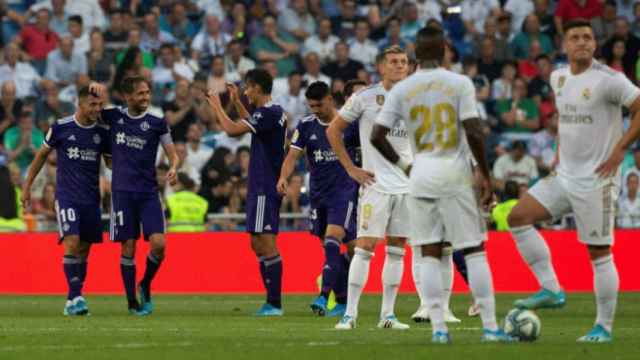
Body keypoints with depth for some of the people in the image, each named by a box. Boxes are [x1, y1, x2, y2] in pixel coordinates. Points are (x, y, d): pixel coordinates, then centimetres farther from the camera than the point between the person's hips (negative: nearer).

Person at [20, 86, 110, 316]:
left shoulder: (102, 133, 4)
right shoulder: (60, 128, -5)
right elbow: (42, 155, 8)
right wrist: (27, 186, 9)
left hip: (91, 198, 4)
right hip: (66, 196, -4)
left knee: (84, 249, 4)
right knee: (72, 242, -19)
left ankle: (73, 301, 12)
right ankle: (75, 297, -20)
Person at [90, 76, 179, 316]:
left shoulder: (157, 123, 2)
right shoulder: (114, 117, 5)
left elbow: (172, 153, 4)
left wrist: (173, 168, -18)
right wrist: (96, 90, 0)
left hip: (149, 192, 0)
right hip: (122, 191, 0)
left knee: (158, 244, -12)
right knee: (128, 247, 0)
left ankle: (145, 286, 13)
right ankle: (132, 302, 9)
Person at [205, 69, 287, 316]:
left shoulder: (269, 113, -16)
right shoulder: (273, 112, 14)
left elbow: (232, 130, -20)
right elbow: (252, 125, 35)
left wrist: (217, 107, -5)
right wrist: (236, 103, 35)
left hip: (265, 188, -10)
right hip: (260, 187, 10)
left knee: (266, 242, -10)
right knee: (257, 243, 13)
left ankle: (275, 303, -11)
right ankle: (271, 300, 14)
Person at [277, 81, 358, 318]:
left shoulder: (350, 123, -4)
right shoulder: (306, 126, 4)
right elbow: (293, 155, -4)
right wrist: (283, 177, -21)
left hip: (344, 192, -5)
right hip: (318, 193, 5)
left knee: (332, 241, -21)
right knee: (329, 247, 8)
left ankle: (324, 297, -28)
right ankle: (342, 302, 18)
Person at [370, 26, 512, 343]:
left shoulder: (401, 90, 2)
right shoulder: (460, 84, -5)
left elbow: (377, 136, -1)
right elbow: (473, 132, -11)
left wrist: (403, 165, 13)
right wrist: (485, 175, -3)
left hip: (421, 175, 2)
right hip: (455, 174, -2)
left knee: (429, 254, 7)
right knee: (474, 251, 3)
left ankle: (438, 328, 1)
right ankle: (490, 327, 0)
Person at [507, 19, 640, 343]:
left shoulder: (607, 80, -14)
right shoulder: (558, 78, 9)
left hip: (595, 180, -7)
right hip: (565, 176, 7)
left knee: (599, 253, -3)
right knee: (518, 217, -4)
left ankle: (604, 327, 6)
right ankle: (551, 290, -1)